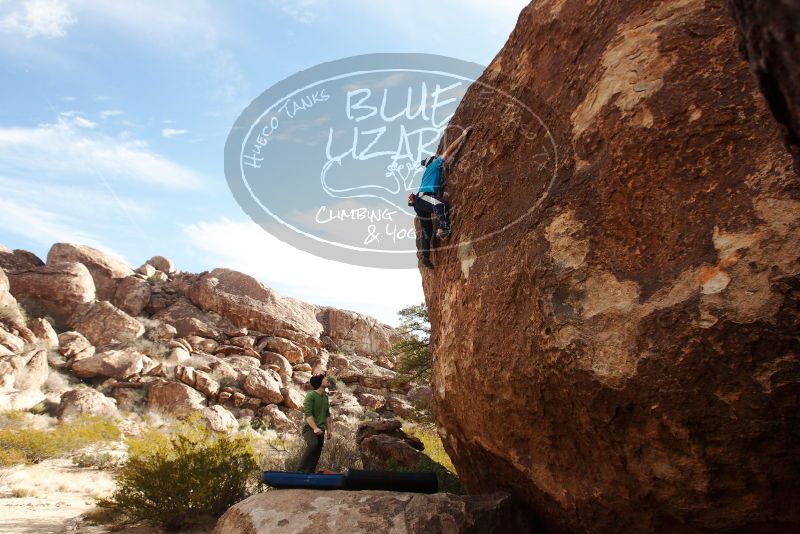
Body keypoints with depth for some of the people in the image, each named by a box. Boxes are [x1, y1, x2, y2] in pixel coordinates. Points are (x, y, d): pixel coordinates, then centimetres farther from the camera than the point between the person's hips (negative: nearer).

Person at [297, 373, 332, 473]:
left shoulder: (325, 397, 14)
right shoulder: (310, 395, -8)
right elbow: (308, 414, -17)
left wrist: (329, 429, 16)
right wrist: (315, 428, -27)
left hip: (320, 430, 7)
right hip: (309, 428, -7)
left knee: (315, 457, 3)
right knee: (313, 444, -34)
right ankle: (300, 470, -25)